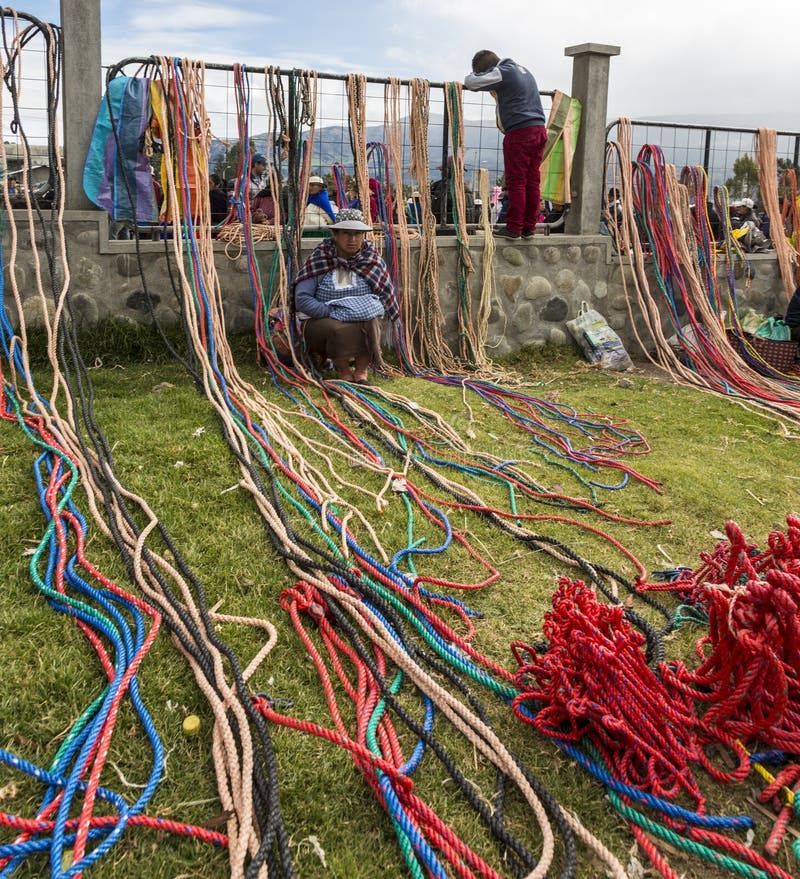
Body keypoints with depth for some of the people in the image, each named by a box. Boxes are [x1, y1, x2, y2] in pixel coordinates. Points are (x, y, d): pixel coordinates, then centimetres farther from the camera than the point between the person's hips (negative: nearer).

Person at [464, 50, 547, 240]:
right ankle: (529, 227, 10)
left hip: (520, 132, -8)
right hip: (539, 130, 8)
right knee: (532, 182, 7)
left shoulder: (502, 73, -5)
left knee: (516, 182, -5)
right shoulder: (524, 70, 21)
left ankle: (514, 228, -3)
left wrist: (473, 74, 15)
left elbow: (471, 82, -6)